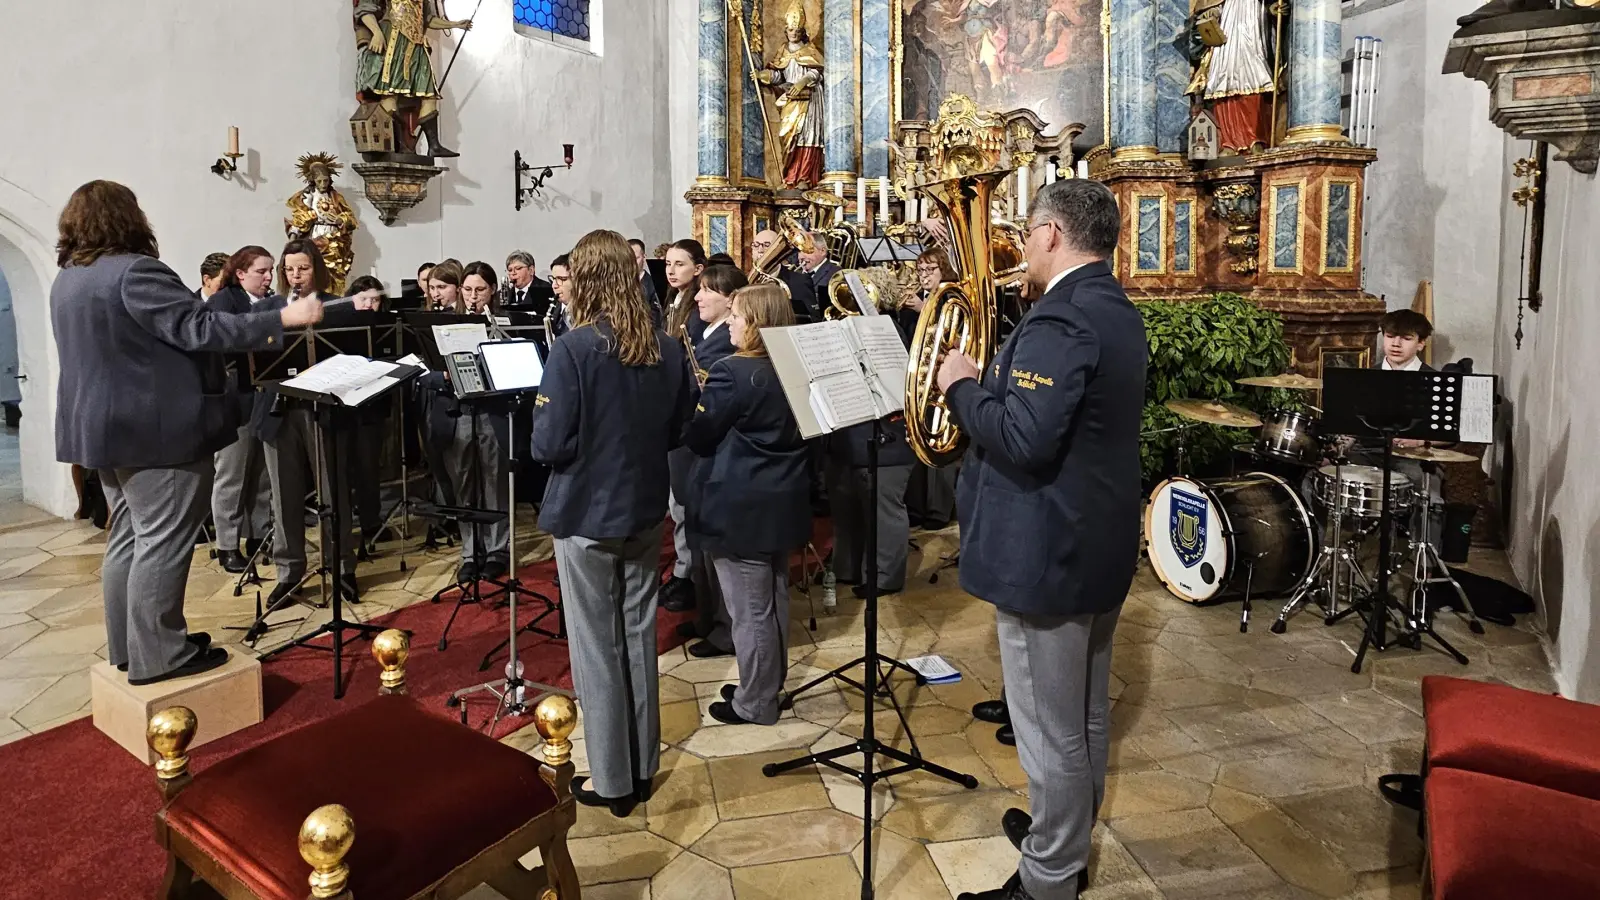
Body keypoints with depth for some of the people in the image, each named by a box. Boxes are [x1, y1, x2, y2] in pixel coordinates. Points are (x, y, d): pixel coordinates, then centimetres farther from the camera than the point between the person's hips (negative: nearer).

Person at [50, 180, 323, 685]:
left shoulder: (66, 280, 14)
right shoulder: (133, 271, -17)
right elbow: (197, 329, -23)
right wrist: (283, 319, -25)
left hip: (105, 427, 10)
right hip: (156, 428, -10)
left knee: (128, 538, 15)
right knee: (162, 543, -3)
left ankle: (127, 646, 23)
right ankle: (157, 655, 2)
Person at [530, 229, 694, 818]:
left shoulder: (574, 349, -19)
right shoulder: (667, 349, -2)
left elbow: (548, 445, -18)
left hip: (586, 516, -5)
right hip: (645, 510, 5)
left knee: (597, 645, 7)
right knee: (639, 636, 16)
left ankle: (612, 780, 19)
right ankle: (642, 766, 29)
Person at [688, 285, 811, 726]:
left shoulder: (731, 372, -19)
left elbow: (698, 435, -13)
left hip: (741, 507, -9)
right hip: (782, 501, 9)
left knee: (749, 610, 3)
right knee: (774, 599, 19)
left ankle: (754, 703, 17)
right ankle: (770, 685, 34)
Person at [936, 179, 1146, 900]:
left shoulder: (1058, 320, -23)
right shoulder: (1119, 314, 10)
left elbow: (1024, 441, -32)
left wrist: (963, 386, -16)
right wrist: (993, 381, 9)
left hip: (1046, 555, -11)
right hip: (1101, 544, 11)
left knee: (1050, 731, 5)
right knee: (1085, 715, 24)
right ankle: (1070, 836, 43)